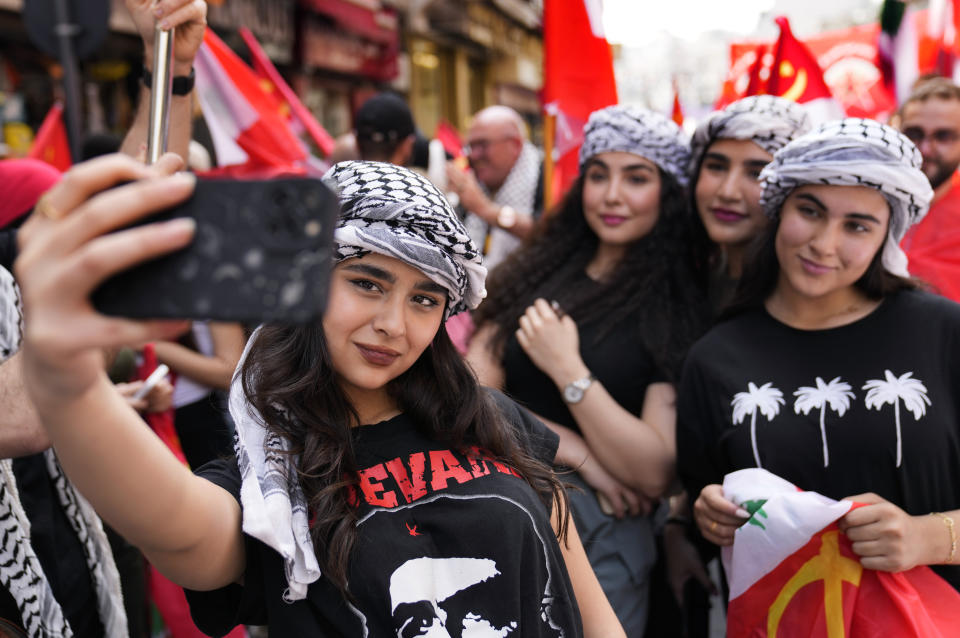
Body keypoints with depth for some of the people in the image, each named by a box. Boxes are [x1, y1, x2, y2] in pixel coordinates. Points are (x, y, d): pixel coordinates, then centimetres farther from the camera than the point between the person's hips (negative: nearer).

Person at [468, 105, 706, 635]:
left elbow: (655, 473, -13)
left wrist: (568, 370, -17)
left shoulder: (680, 309, -7)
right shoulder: (536, 273, 5)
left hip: (600, 538, -3)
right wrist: (577, 454, -13)